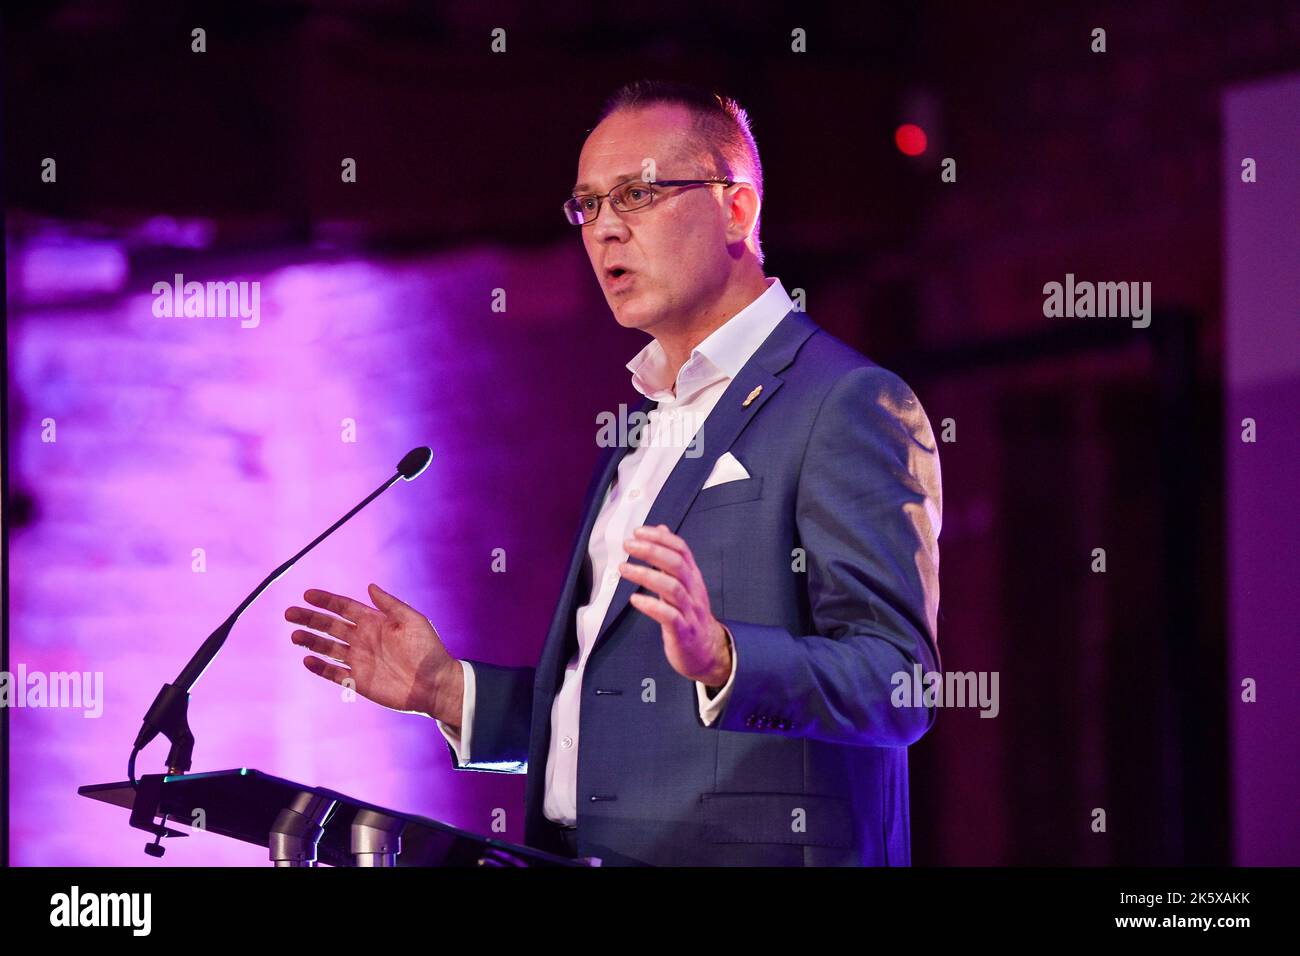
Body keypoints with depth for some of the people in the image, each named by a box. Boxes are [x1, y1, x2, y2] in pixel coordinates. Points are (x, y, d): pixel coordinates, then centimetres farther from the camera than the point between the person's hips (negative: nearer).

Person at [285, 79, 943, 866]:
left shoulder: (851, 405, -5)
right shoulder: (647, 425, 22)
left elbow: (898, 685, -14)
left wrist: (719, 657, -28)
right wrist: (449, 689, 12)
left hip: (746, 855, -7)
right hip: (581, 855, 7)